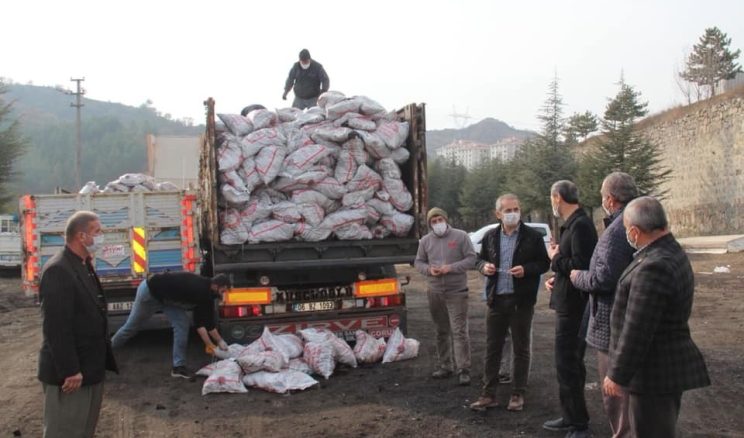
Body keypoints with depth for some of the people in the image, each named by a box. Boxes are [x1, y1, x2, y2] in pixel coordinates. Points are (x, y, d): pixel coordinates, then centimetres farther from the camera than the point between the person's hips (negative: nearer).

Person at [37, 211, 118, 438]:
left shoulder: (83, 266, 11)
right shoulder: (58, 270, -21)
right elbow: (56, 326, -25)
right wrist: (69, 371, -24)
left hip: (90, 367, 10)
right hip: (70, 373, -10)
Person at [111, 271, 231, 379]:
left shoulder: (204, 292, -5)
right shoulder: (199, 289, -31)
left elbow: (200, 322, 1)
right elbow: (208, 321, -26)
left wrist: (209, 344, -3)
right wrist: (220, 341, -16)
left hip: (166, 297, 8)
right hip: (149, 291, -8)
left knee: (182, 324, -7)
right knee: (132, 326, 10)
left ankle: (179, 366, -2)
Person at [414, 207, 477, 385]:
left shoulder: (460, 236, -4)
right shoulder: (425, 241, 7)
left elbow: (471, 259, -6)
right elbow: (418, 262, 13)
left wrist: (451, 267, -18)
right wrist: (429, 269, -9)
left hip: (457, 292, -4)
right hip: (435, 292, 4)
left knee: (459, 331, -8)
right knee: (441, 331, 13)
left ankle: (463, 369, -3)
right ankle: (445, 366, 24)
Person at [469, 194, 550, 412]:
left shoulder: (533, 236, -4)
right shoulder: (490, 237, 7)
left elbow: (544, 263, -1)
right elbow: (481, 259, 18)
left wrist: (526, 269, -18)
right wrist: (484, 266, -5)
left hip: (521, 301, -3)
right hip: (496, 300, 3)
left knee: (521, 349, 8)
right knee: (492, 349, 7)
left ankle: (518, 394, 19)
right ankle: (488, 394, 15)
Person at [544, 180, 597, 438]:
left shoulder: (581, 225, -19)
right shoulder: (573, 224, 12)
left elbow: (580, 266, -26)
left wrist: (555, 258, -12)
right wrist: (557, 278, 7)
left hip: (573, 307, -10)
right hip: (569, 304, 10)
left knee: (567, 366, -3)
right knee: (570, 363, 18)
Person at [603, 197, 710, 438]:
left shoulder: (655, 267, -26)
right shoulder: (671, 252, 7)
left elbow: (637, 330, -24)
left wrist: (617, 375, -17)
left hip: (654, 373, -10)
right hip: (668, 366, 10)